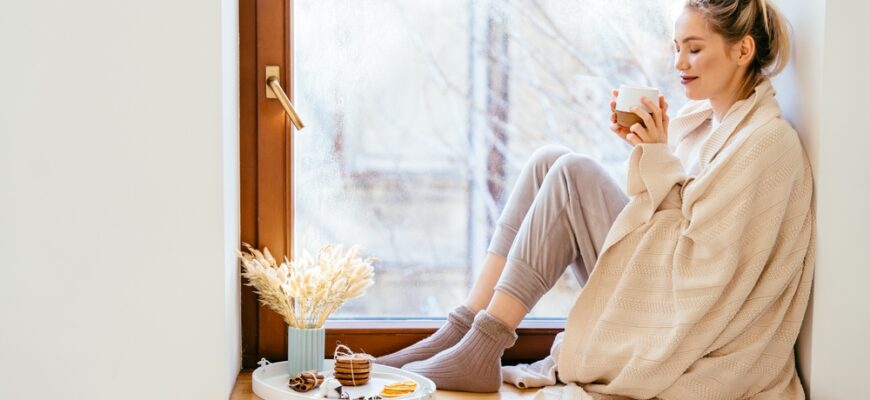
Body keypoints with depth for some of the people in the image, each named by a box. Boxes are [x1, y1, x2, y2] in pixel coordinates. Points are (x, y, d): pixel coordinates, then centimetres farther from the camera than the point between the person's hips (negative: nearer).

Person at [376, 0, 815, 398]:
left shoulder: (766, 142, -16)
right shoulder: (701, 118, 11)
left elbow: (702, 264, -22)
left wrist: (659, 158, -21)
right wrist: (644, 146, -2)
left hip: (684, 329, -8)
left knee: (572, 175, -18)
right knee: (549, 161, -3)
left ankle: (481, 353, -16)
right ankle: (462, 329, -8)